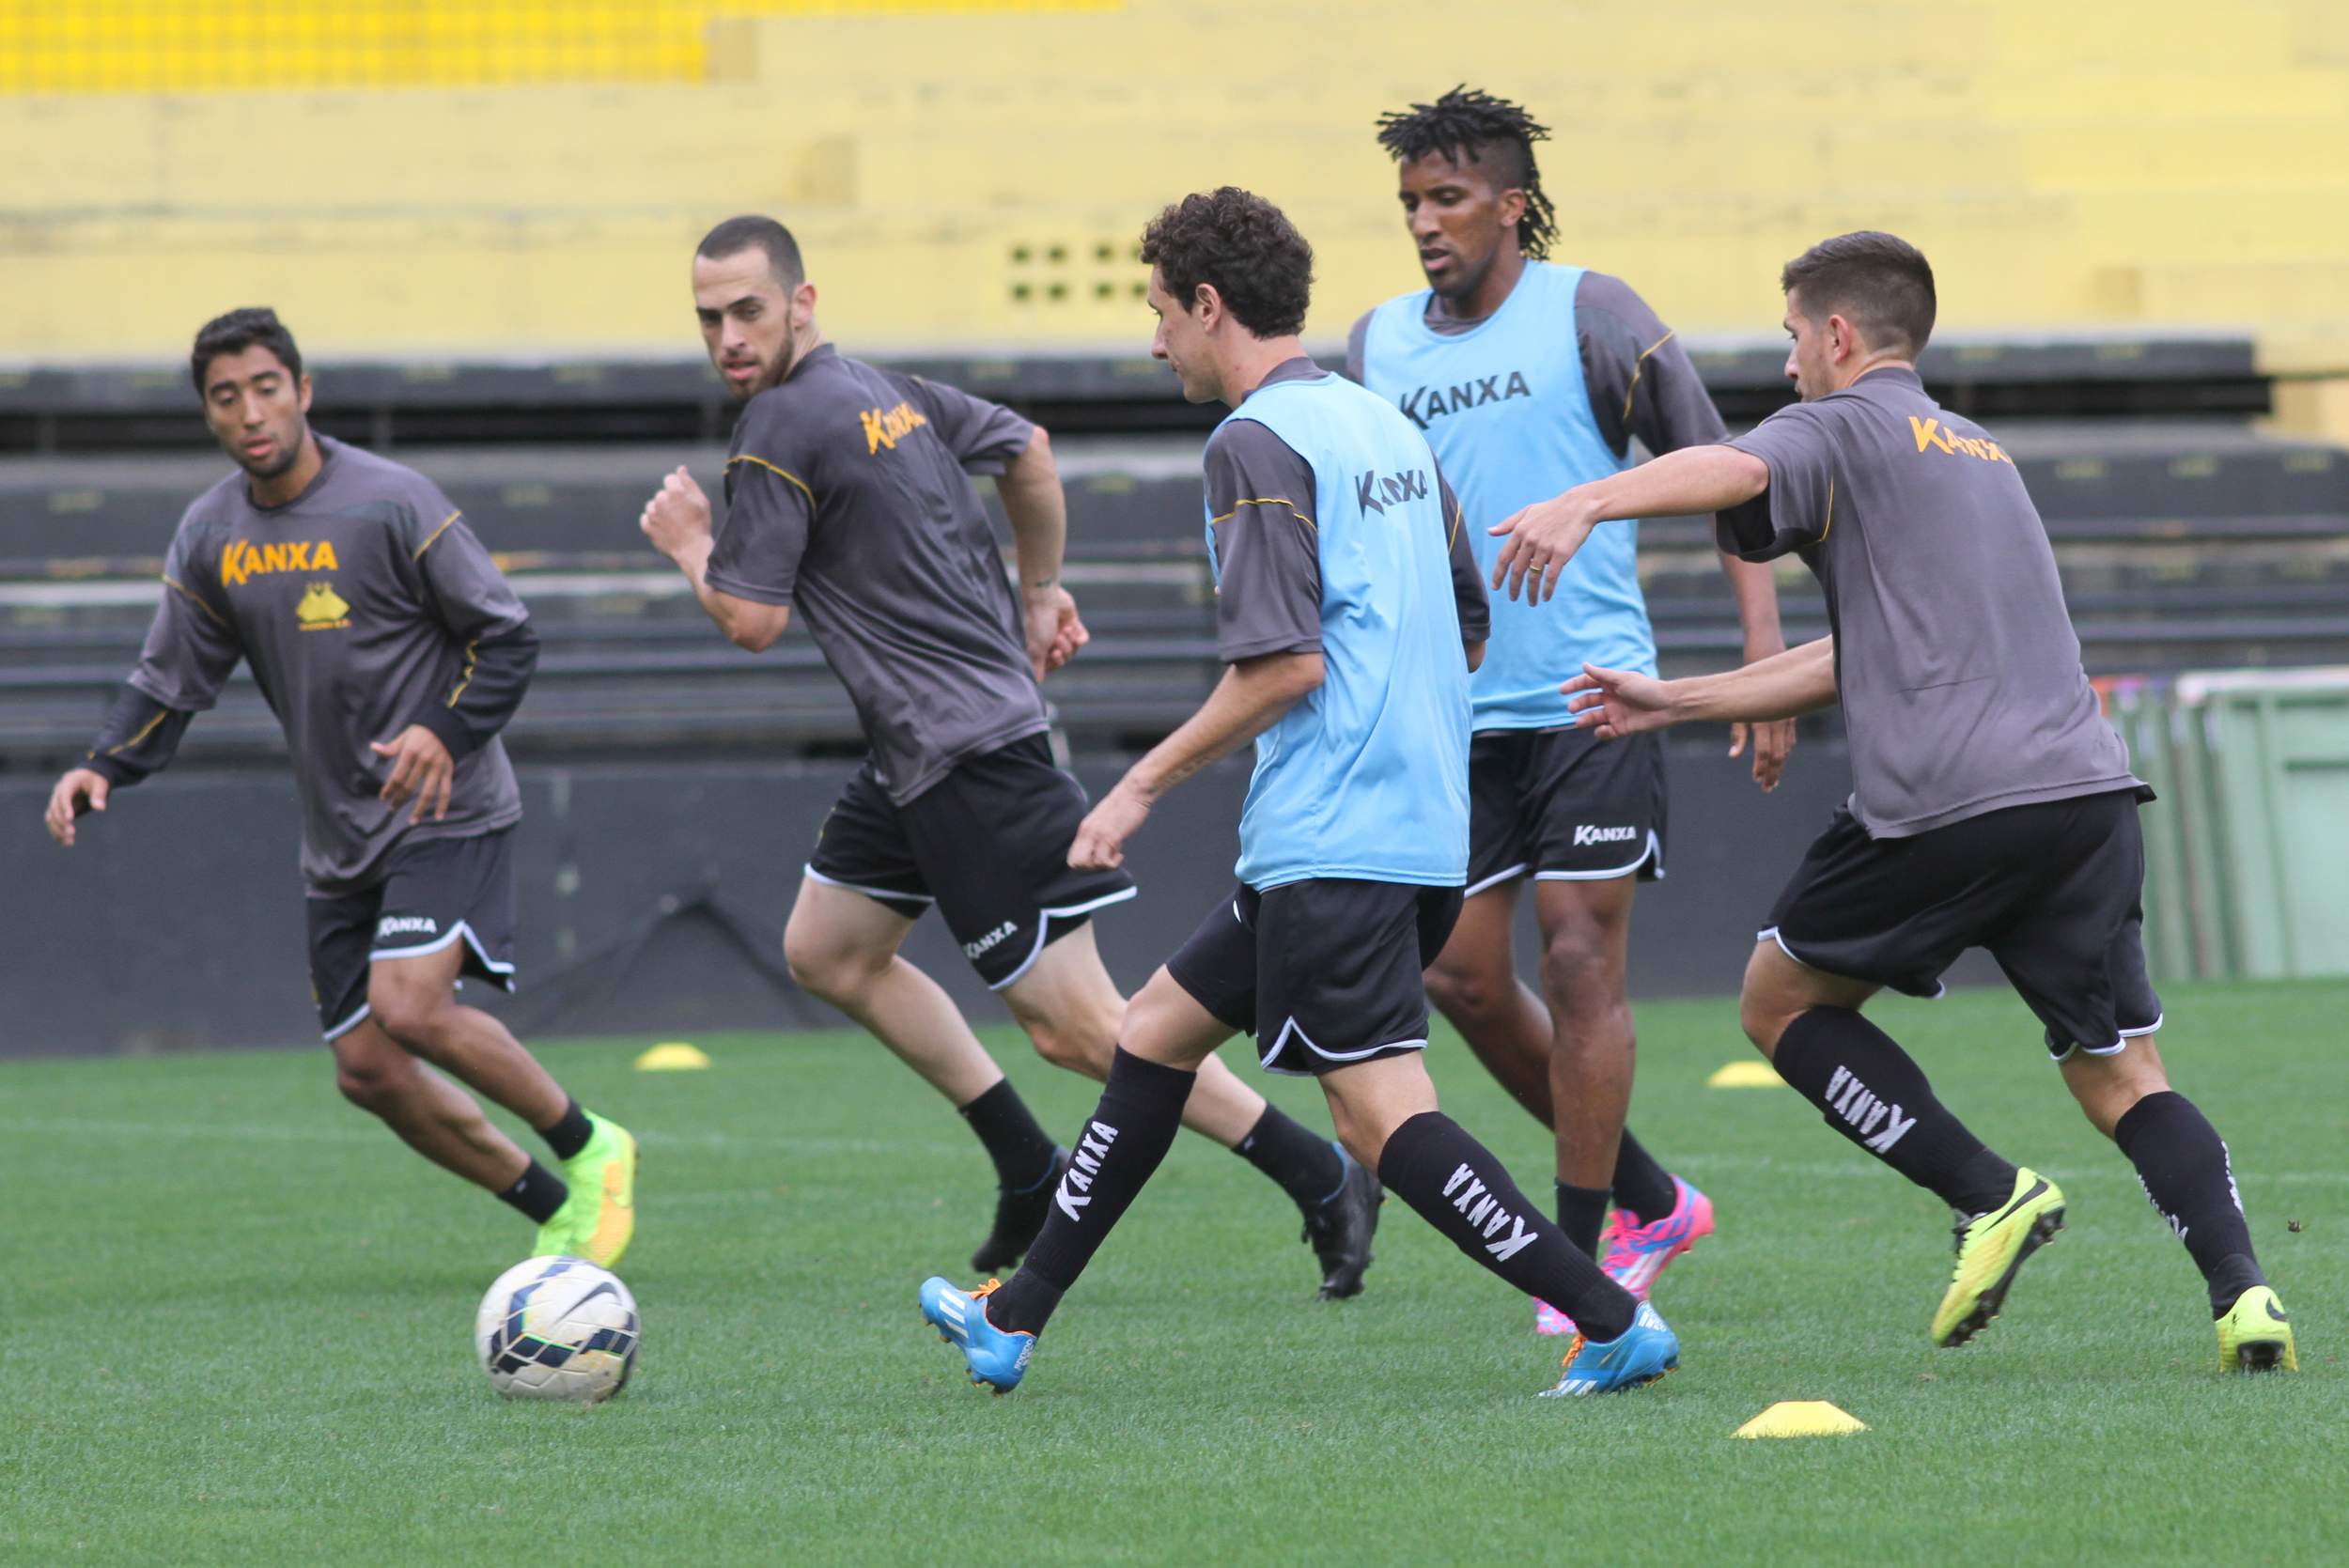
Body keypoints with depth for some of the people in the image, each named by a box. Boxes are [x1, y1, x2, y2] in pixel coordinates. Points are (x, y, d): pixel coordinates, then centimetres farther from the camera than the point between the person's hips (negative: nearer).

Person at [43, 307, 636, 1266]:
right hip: (337, 842, 7)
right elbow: (170, 684, 10)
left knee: (409, 1005, -25)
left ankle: (589, 1150, -5)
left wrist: (449, 732, -26)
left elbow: (506, 639, -9)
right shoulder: (208, 537, 4)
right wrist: (102, 770, -8)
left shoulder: (391, 505, -13)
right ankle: (554, 1209, 16)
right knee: (366, 1069, 1)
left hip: (446, 815, -7)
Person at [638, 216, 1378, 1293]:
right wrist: (1041, 591, 29)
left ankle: (1323, 1180, -4)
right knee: (825, 953, 18)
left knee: (1076, 1025, -8)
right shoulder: (885, 392, 11)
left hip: (970, 756, -10)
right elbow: (1027, 449, 24)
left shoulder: (781, 429, -15)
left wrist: (688, 545, 5)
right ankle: (1029, 1169, 20)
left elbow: (752, 621, -13)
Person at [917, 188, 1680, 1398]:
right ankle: (1016, 1318, 23)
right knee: (1157, 1028, 17)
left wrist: (1144, 785, -10)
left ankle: (1612, 1320, -17)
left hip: (1330, 838, -10)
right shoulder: (1384, 425, 15)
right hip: (1422, 831, 10)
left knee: (1383, 1117, -11)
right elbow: (1467, 633, 20)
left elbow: (1286, 663, -19)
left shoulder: (1258, 444, -11)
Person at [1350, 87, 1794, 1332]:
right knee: (1461, 975, 3)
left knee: (1579, 958, -8)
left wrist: (1765, 655, -10)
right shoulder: (1378, 346, 8)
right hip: (1457, 714, 5)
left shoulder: (1588, 314, -5)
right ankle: (1651, 1200, 19)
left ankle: (1583, 1254, 1)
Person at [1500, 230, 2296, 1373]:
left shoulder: (1842, 430, 6)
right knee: (2120, 1074, 8)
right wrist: (1675, 702, 36)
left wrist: (1586, 503, -34)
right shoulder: (1980, 454, 31)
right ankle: (2239, 1287, -14)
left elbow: (1735, 471, -19)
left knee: (1782, 1001, 13)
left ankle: (1990, 1195, 0)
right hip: (2087, 788, 7)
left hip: (1945, 802, -7)